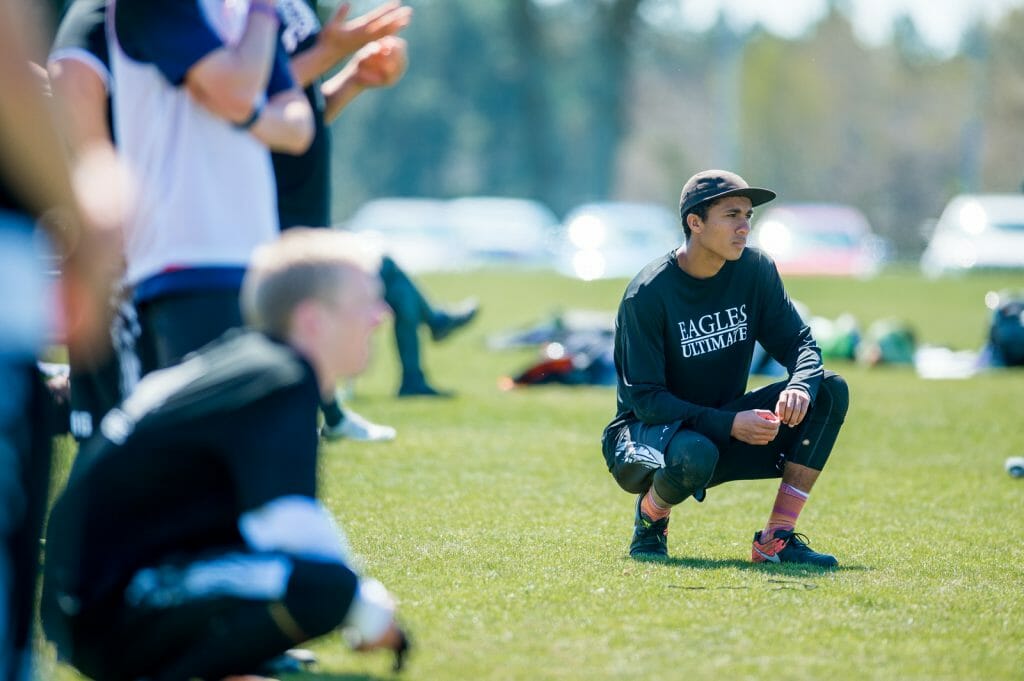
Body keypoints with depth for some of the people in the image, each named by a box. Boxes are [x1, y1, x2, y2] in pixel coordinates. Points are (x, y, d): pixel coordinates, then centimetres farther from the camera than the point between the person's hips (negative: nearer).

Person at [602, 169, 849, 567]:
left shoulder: (754, 270, -3)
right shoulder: (647, 294, -20)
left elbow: (798, 344, -2)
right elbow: (645, 399, -22)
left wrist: (801, 386, -27)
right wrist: (727, 425, -33)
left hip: (726, 424, 6)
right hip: (649, 432, -6)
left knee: (830, 390, -14)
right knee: (693, 456, -43)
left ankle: (777, 539, -12)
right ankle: (650, 519, -5)